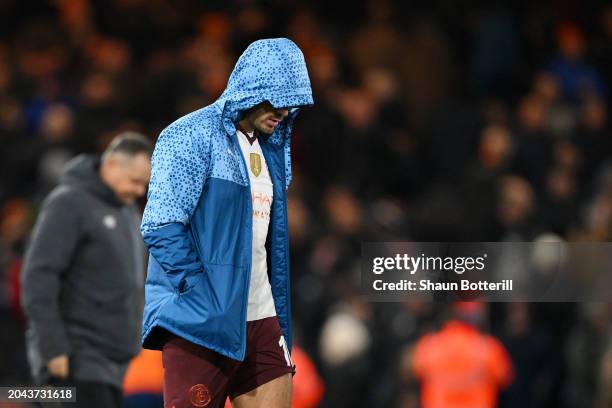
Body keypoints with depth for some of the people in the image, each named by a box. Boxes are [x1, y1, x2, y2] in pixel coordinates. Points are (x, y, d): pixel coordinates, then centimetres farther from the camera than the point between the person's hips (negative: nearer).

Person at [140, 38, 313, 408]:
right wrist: (203, 297, -17)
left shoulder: (270, 149, 18)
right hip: (201, 322, -7)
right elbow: (161, 228, -15)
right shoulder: (192, 137, -6)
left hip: (261, 321, 7)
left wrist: (280, 315, 14)